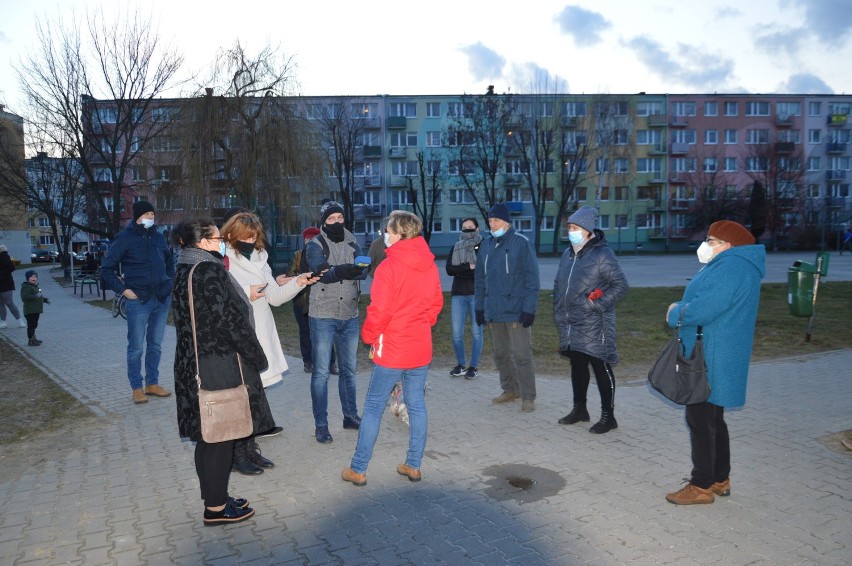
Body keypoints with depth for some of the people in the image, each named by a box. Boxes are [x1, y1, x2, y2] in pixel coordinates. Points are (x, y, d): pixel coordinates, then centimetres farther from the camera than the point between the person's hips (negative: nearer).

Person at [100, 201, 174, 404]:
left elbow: (169, 262, 24)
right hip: (138, 301, -5)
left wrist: (170, 284, 13)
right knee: (136, 347, 2)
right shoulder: (125, 238, -4)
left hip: (162, 299, 5)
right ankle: (137, 388, 14)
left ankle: (152, 384, 23)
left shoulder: (158, 236, 10)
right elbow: (106, 269, -3)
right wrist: (123, 290, -9)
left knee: (155, 345, 12)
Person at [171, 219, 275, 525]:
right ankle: (216, 507, 14)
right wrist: (256, 356, -11)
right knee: (220, 434, 2)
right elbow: (229, 318, -20)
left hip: (194, 364, 9)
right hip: (220, 366, -9)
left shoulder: (185, 270, 10)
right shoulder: (209, 271, -18)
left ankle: (214, 497, 29)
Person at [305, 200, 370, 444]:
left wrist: (361, 268, -34)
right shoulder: (315, 245, -5)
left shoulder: (352, 243, 7)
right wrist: (348, 269, -41)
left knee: (348, 369, 15)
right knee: (321, 372, 0)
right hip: (323, 316, -4)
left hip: (350, 316, 5)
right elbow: (324, 273, -23)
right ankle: (321, 424, 10)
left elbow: (363, 271, -9)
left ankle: (350, 415, 29)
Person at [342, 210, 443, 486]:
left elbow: (379, 311, -17)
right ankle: (413, 465, 22)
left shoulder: (389, 266, -16)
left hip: (392, 349, -5)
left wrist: (369, 336, -1)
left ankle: (358, 469, 13)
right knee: (417, 405, 13)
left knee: (373, 408, 5)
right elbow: (436, 303, 10)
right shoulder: (430, 265, 3)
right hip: (421, 348, 6)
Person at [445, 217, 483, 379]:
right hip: (459, 294, 3)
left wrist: (461, 271, -12)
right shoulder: (456, 247, 12)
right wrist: (469, 267, -13)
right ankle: (460, 364, 19)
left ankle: (474, 366, 15)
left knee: (476, 331, 4)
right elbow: (449, 269, -1)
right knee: (457, 332, 2)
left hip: (477, 294, -3)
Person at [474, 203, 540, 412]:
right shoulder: (487, 245, 10)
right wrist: (480, 306, 11)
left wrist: (529, 308, -14)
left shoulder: (521, 243, -7)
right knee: (500, 354, 14)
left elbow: (532, 278, -10)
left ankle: (528, 396, 8)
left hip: (516, 311, -6)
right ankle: (510, 390, 28)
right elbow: (480, 279, 14)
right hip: (494, 311, 6)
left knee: (521, 355, -3)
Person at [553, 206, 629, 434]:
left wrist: (597, 305, -18)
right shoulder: (568, 254, 12)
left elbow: (620, 285, -13)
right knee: (577, 366, 17)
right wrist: (559, 311, 14)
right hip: (570, 326, 7)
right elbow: (558, 284, 21)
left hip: (593, 326, -7)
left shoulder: (602, 254, -11)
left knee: (601, 368, 1)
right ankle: (579, 409, 32)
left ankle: (608, 416, 12)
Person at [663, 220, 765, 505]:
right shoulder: (732, 264, 15)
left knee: (700, 421, -1)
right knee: (713, 419, 19)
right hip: (713, 358, 11)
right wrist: (681, 308, 3)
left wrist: (675, 313, -11)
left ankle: (702, 486, 10)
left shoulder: (730, 268, -20)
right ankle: (720, 479, 30)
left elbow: (703, 309, -29)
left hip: (710, 361, -11)